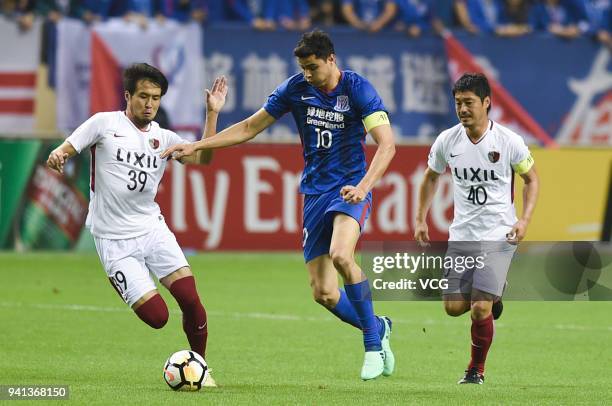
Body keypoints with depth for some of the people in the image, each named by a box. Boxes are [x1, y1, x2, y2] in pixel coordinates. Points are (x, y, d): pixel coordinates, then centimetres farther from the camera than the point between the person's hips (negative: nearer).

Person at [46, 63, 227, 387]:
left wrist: (212, 113, -6)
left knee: (190, 298, -13)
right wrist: (57, 156, -27)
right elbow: (66, 150, -3)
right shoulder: (104, 123, -1)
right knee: (156, 316, -14)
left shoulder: (163, 138, 9)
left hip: (152, 228, 4)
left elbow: (203, 157, 2)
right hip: (114, 240, -4)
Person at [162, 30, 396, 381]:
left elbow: (387, 144, -18)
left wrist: (363, 187, -33)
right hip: (315, 192, 5)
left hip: (350, 188, -5)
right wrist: (197, 146, 4)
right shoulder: (296, 88, 2)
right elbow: (249, 128, 10)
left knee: (340, 255, -34)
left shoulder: (357, 89, -11)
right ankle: (379, 328, 25)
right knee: (323, 293, -4)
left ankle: (373, 344, -17)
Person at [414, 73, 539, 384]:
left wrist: (524, 220, -8)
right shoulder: (447, 141, -2)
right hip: (461, 236, 4)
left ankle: (476, 370, 10)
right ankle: (493, 295, 34)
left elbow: (531, 179, 5)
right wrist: (420, 219, 10)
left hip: (499, 237, -4)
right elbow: (431, 177, 16)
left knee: (480, 309, -13)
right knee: (454, 307, 1)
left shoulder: (509, 142, -10)